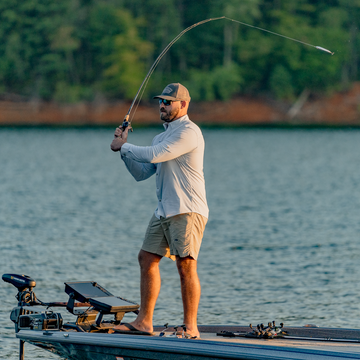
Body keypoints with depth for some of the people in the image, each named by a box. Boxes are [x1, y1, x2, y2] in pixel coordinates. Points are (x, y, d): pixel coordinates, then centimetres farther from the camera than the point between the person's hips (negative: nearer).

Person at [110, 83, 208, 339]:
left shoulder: (189, 132, -10)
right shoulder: (162, 137, 21)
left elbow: (154, 155, -19)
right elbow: (141, 173, 20)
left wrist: (124, 146, -5)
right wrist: (124, 149, 6)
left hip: (187, 211, -10)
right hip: (164, 211, 10)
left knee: (186, 265, -12)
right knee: (147, 258, 7)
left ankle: (191, 327, -11)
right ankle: (144, 322, 11)